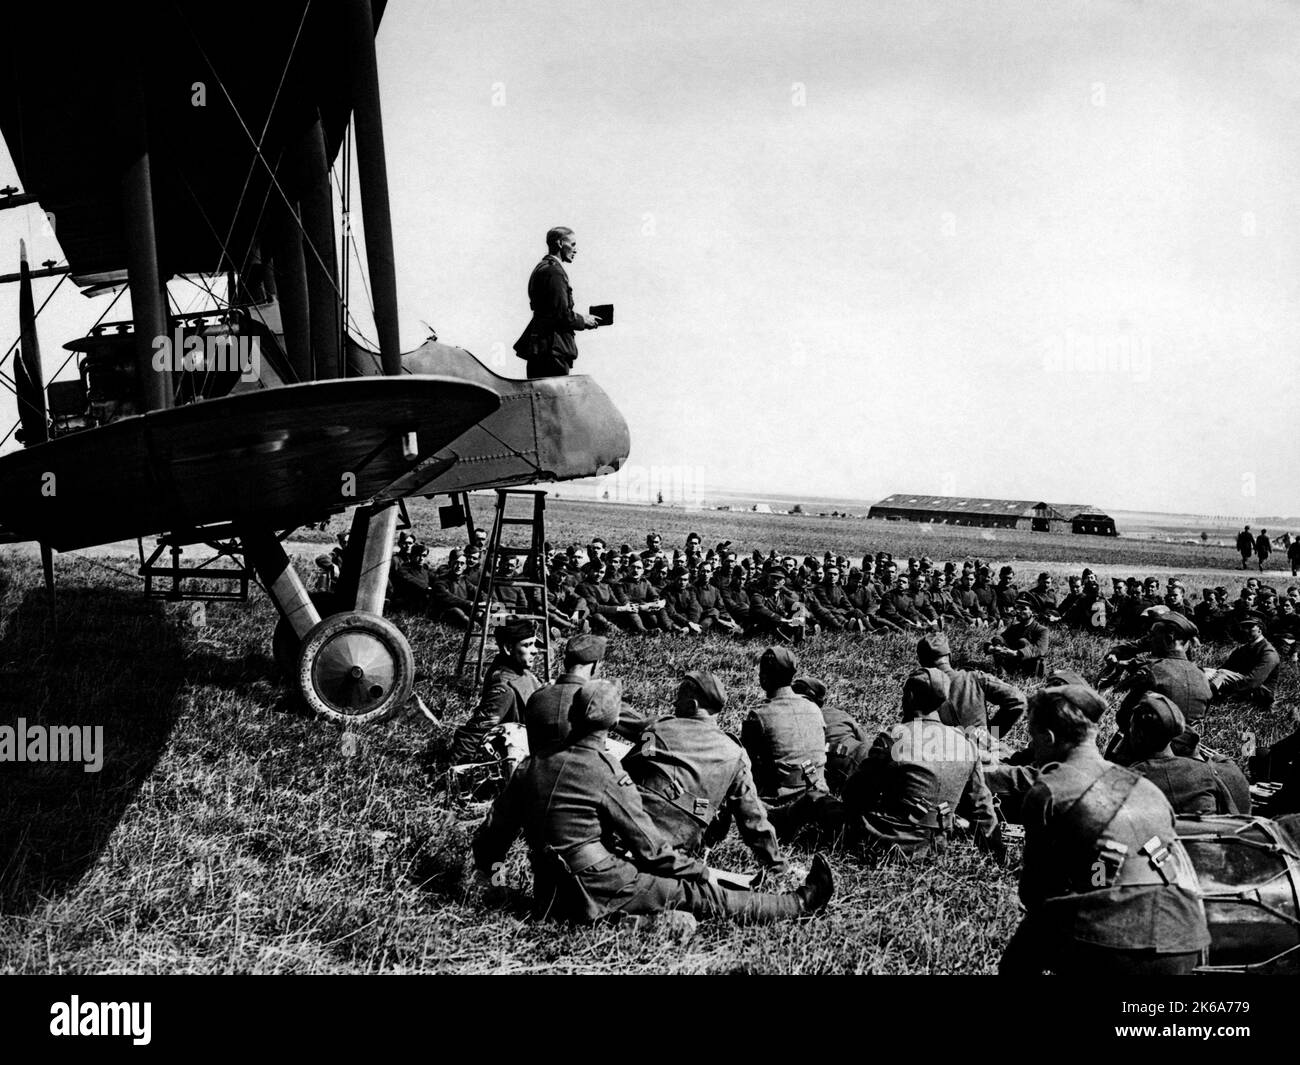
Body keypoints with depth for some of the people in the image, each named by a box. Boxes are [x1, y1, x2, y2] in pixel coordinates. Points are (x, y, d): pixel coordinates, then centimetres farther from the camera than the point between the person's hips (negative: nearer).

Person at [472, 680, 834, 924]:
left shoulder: (533, 766, 3)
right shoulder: (607, 775, -15)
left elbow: (495, 828, 7)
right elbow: (649, 846, -9)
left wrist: (486, 864, 28)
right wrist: (701, 871, 4)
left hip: (550, 895, 7)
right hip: (600, 891, -7)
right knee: (701, 895, 2)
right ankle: (801, 903, 10)